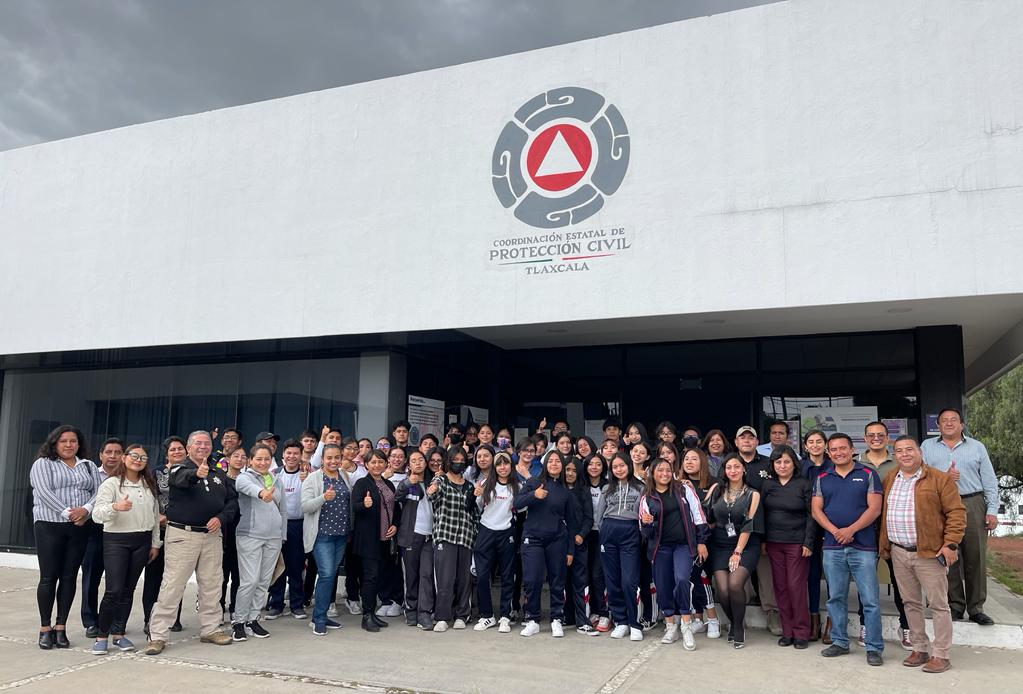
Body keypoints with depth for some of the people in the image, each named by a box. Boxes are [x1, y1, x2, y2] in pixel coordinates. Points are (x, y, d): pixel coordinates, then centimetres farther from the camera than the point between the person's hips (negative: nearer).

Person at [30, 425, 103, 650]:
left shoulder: (88, 466, 15)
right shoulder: (43, 464, 4)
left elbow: (99, 491, 5)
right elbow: (44, 491, -10)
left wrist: (86, 509, -14)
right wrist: (67, 513, -18)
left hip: (80, 527, 3)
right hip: (49, 526, -3)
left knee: (70, 577, 4)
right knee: (49, 577, -1)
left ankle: (61, 627, 12)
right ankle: (45, 629, 9)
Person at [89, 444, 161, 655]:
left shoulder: (149, 485, 10)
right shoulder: (111, 484, -6)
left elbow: (155, 515, 14)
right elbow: (97, 514, -15)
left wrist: (155, 543, 12)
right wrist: (115, 507, -35)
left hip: (142, 541, 5)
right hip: (116, 540, -4)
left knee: (128, 590, 9)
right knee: (114, 590, -9)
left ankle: (118, 634, 18)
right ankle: (102, 636, 5)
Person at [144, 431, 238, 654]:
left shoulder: (219, 474, 14)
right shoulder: (180, 469, -3)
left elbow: (233, 500, 13)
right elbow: (181, 479, -28)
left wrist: (221, 518, -7)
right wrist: (196, 473, -51)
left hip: (212, 535, 5)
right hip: (182, 535, -5)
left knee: (211, 585, 11)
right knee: (172, 586, -4)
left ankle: (210, 629, 23)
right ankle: (158, 635, 4)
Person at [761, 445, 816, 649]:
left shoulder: (804, 484, -3)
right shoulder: (768, 484, 7)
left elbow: (811, 515, -4)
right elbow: (762, 512, 10)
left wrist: (808, 543, -10)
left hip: (797, 543, -4)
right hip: (774, 544, 4)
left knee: (796, 586, -4)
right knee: (780, 587, 6)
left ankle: (801, 632, 9)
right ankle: (787, 631, 15)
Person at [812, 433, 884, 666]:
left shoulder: (868, 474, 1)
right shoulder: (822, 479, 11)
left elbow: (874, 508, -6)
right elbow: (816, 510, 5)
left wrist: (850, 530, -15)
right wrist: (835, 531, -11)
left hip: (863, 547, -3)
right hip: (832, 547, 3)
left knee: (870, 600, -2)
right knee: (836, 598, 10)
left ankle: (874, 648, 7)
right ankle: (839, 642, 22)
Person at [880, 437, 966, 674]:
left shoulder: (940, 479, -5)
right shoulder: (889, 481, 11)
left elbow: (956, 512, -8)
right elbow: (882, 513, 16)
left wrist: (950, 544, -14)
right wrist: (884, 545, 11)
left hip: (929, 553, -5)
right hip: (899, 554, 5)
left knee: (938, 604, 1)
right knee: (911, 603, 12)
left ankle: (941, 655, 10)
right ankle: (920, 649, 24)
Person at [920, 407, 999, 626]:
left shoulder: (977, 447, 12)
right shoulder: (927, 447, 11)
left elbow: (990, 482, 8)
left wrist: (992, 511, 0)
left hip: (973, 505, 0)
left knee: (976, 558, 1)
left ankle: (976, 608, 12)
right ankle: (955, 606, 13)